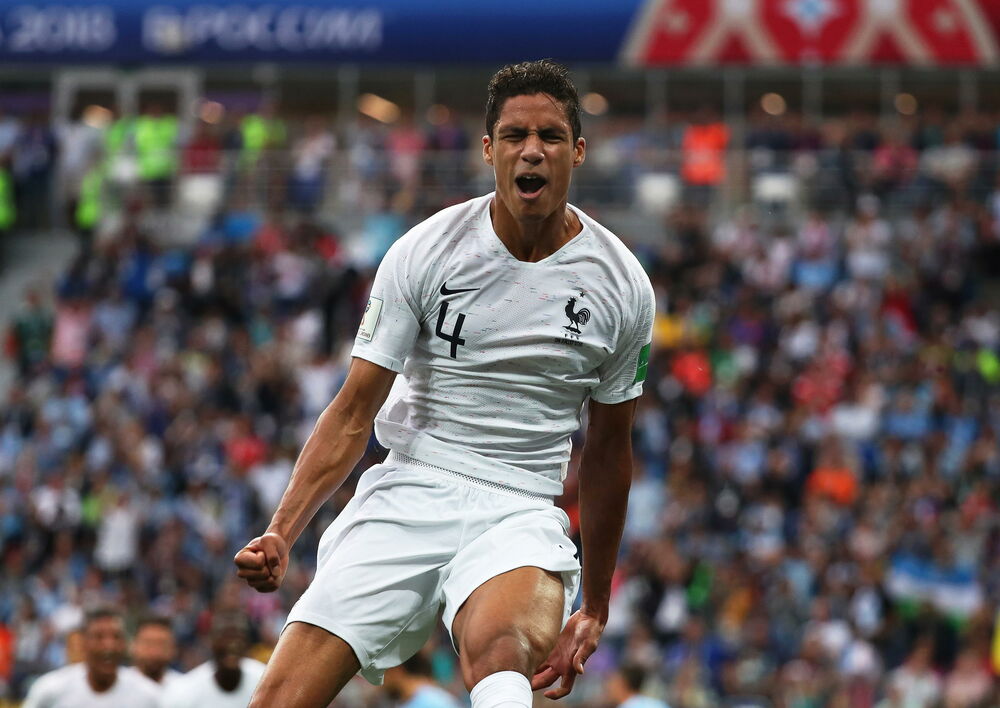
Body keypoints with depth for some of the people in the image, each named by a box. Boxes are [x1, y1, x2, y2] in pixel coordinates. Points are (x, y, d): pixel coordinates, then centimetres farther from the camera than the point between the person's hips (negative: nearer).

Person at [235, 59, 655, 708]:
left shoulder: (623, 286, 2)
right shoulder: (423, 253, -2)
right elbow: (354, 412, 0)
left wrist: (595, 608, 16)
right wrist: (281, 534, -13)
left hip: (521, 512, -1)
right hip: (407, 497, 1)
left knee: (499, 649, -38)